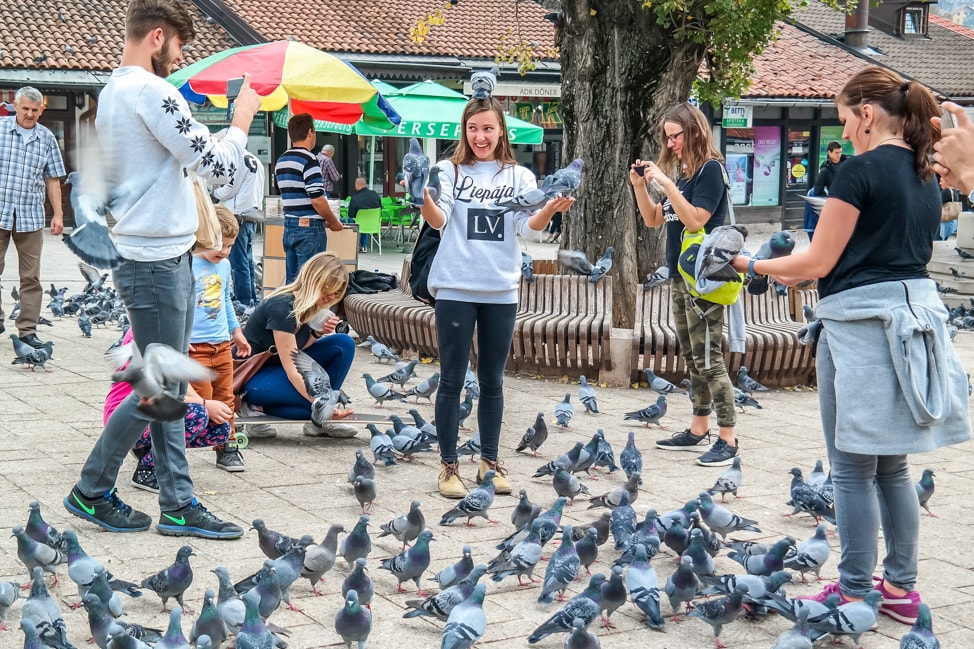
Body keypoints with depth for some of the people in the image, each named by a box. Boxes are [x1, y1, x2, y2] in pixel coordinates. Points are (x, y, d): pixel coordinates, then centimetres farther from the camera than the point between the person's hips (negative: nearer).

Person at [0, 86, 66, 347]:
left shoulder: (47, 138, 9)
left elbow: (52, 179, 13)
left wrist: (58, 214, 8)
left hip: (31, 217, 1)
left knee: (31, 276, 1)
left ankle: (28, 329, 4)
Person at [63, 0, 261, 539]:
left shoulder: (110, 91, 15)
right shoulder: (149, 91, -16)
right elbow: (216, 163, -19)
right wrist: (242, 119, -2)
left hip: (163, 257, 10)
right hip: (156, 263, -10)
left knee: (169, 388, 10)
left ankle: (178, 505, 15)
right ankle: (90, 492, 11)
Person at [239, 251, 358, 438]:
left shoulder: (308, 306, 0)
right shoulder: (283, 307, -26)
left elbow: (296, 349, 5)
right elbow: (291, 370, -28)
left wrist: (318, 333, -12)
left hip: (278, 367, 9)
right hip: (253, 377, -9)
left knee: (343, 344, -6)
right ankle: (260, 407, -7)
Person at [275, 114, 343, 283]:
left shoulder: (281, 161, 13)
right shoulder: (308, 160, -13)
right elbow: (317, 199, -18)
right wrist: (334, 222, -3)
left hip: (289, 226, 8)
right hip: (310, 228, -8)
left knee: (291, 280, 10)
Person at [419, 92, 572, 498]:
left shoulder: (519, 176, 8)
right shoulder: (450, 170, 3)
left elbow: (529, 229, -1)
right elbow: (438, 220, -9)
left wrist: (550, 210, -22)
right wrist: (423, 198, -30)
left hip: (501, 291, 2)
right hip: (455, 288, -2)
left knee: (492, 381, 9)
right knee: (452, 379, 1)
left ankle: (489, 461, 19)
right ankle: (448, 465, 8)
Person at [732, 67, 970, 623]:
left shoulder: (862, 169, -12)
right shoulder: (926, 176, 13)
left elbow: (819, 261, -10)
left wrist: (755, 266, 6)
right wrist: (802, 275, 22)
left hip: (863, 322, -8)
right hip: (918, 314, 8)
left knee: (854, 468, 1)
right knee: (893, 466, 16)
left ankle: (856, 593, 8)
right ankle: (901, 587, 21)